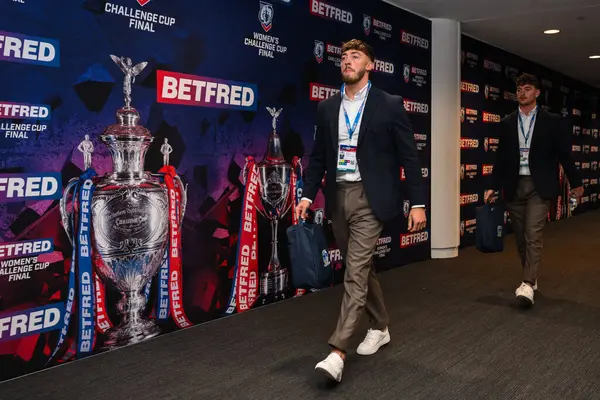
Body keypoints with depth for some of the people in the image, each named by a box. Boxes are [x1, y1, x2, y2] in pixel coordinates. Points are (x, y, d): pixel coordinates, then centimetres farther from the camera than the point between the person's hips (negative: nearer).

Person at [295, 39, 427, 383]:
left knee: (356, 272, -11)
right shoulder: (327, 108, 10)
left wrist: (418, 203, -8)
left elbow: (410, 157, -3)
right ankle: (381, 327, 34)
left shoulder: (390, 105, -2)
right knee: (362, 268, 16)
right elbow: (319, 157, 12)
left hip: (370, 197, -5)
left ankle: (338, 351, -10)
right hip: (338, 196, 5)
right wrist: (308, 195, 1)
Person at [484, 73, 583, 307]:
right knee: (521, 237, 10)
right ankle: (530, 278, 25)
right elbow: (501, 158, 9)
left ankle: (527, 285, -16)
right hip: (514, 186, 3)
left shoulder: (551, 121, 1)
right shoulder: (506, 123, 8)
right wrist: (493, 187, 4)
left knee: (533, 236, -13)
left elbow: (564, 154, 4)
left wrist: (575, 183, 8)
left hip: (539, 186, -3)